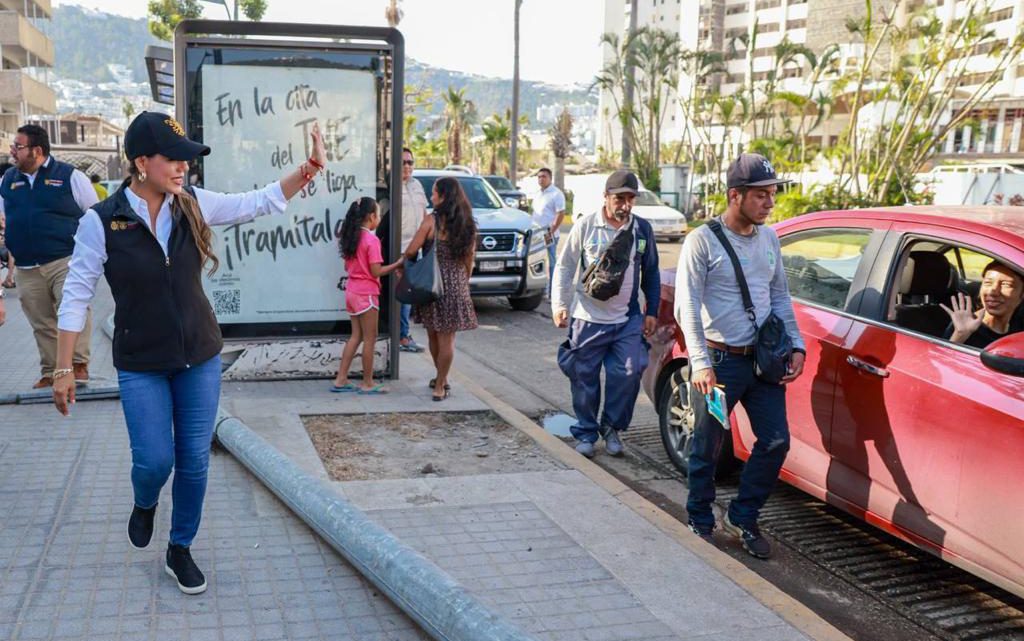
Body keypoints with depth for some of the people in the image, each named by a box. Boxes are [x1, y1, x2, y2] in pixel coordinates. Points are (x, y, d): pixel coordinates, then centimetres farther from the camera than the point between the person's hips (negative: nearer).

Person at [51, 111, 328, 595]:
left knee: (195, 460, 7)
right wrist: (64, 369, -7)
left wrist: (310, 167, -16)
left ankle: (180, 550, 29)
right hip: (141, 367, -3)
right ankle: (144, 504, 36)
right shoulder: (101, 221, -13)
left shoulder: (194, 206, -4)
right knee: (155, 460, -3)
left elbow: (263, 202, -1)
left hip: (200, 358, 3)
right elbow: (76, 296, -8)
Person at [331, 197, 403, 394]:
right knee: (370, 339, 2)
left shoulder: (351, 237, 8)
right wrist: (398, 264, -9)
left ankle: (341, 380, 15)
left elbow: (347, 267, 14)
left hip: (352, 291, 8)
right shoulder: (372, 240, -15)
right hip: (366, 294, -8)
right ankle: (367, 384, 9)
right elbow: (376, 272, -17)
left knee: (356, 336, 15)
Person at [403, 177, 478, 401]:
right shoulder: (467, 223, 3)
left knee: (434, 335, 13)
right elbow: (469, 259, 8)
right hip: (456, 285, 3)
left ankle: (441, 380, 25)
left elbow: (412, 250, -11)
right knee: (447, 337, 6)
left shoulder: (432, 220, -10)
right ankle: (440, 384, 10)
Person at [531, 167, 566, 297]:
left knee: (550, 263, -4)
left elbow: (561, 214, -13)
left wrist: (550, 232, -18)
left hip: (548, 235, -8)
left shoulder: (556, 194, -7)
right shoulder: (538, 195, 18)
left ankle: (550, 292, -1)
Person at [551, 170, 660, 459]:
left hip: (629, 319, 2)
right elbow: (564, 267, 3)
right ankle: (585, 434, 20)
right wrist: (559, 303, -7)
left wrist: (652, 311, 9)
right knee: (585, 379, 4)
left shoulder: (642, 229, 5)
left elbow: (651, 273, 13)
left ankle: (611, 427, 13)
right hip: (588, 318, -1)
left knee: (629, 373, -8)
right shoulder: (585, 226, -2)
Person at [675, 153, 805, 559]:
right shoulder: (703, 240, -9)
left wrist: (796, 346, 7)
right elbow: (687, 306, -12)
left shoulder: (769, 239, 10)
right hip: (721, 361, -6)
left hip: (764, 359, 6)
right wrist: (700, 362, -21)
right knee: (707, 449, 3)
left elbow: (780, 298, 18)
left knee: (776, 442, 5)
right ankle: (700, 524, 23)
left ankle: (743, 518, 22)